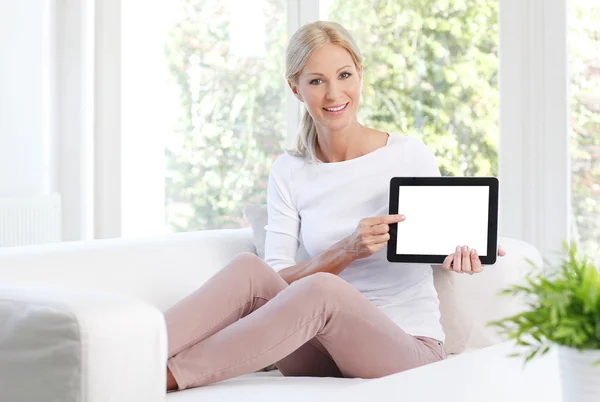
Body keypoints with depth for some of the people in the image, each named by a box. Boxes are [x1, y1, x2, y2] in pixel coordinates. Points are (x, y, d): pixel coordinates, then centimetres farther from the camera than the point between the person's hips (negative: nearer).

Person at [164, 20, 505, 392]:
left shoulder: (410, 155, 0)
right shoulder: (288, 173, 6)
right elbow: (273, 283, -3)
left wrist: (459, 253, -10)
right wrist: (346, 253, -19)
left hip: (410, 349, -2)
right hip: (323, 354, 3)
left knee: (321, 289, -34)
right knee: (250, 269, -26)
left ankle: (166, 375, -37)